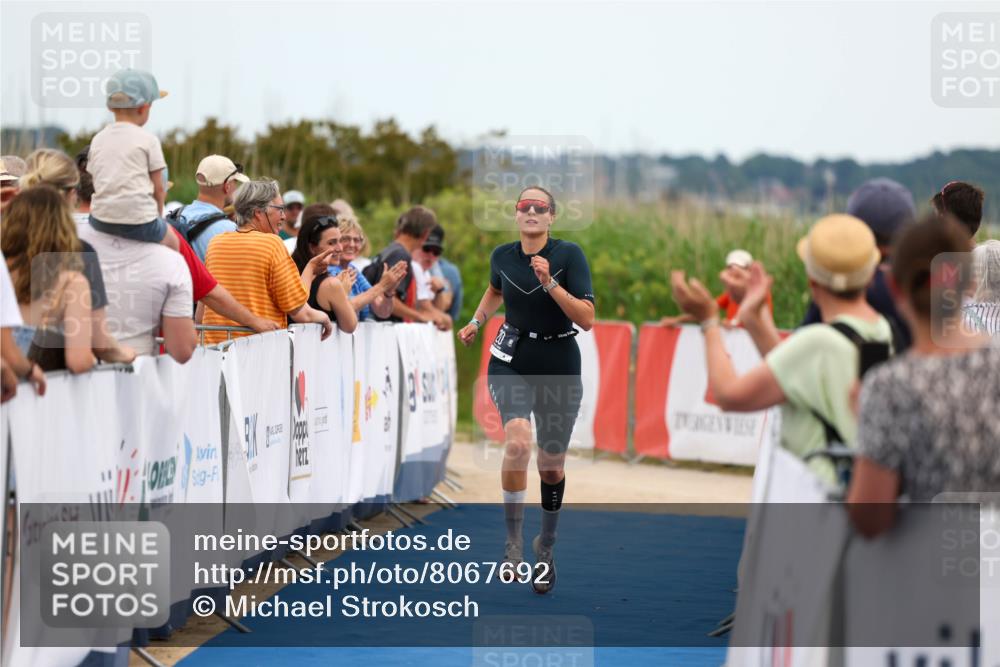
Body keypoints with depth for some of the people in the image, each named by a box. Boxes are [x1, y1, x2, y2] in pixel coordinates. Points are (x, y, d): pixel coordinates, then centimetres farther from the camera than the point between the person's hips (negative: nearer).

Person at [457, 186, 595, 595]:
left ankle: (546, 547, 33)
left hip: (559, 368, -1)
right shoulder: (502, 257, -2)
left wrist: (549, 283, -28)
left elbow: (587, 319, -20)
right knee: (517, 443, -26)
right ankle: (513, 543, -14)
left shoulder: (569, 255, -12)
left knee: (551, 466, 9)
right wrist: (476, 322, 15)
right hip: (511, 362, 1)